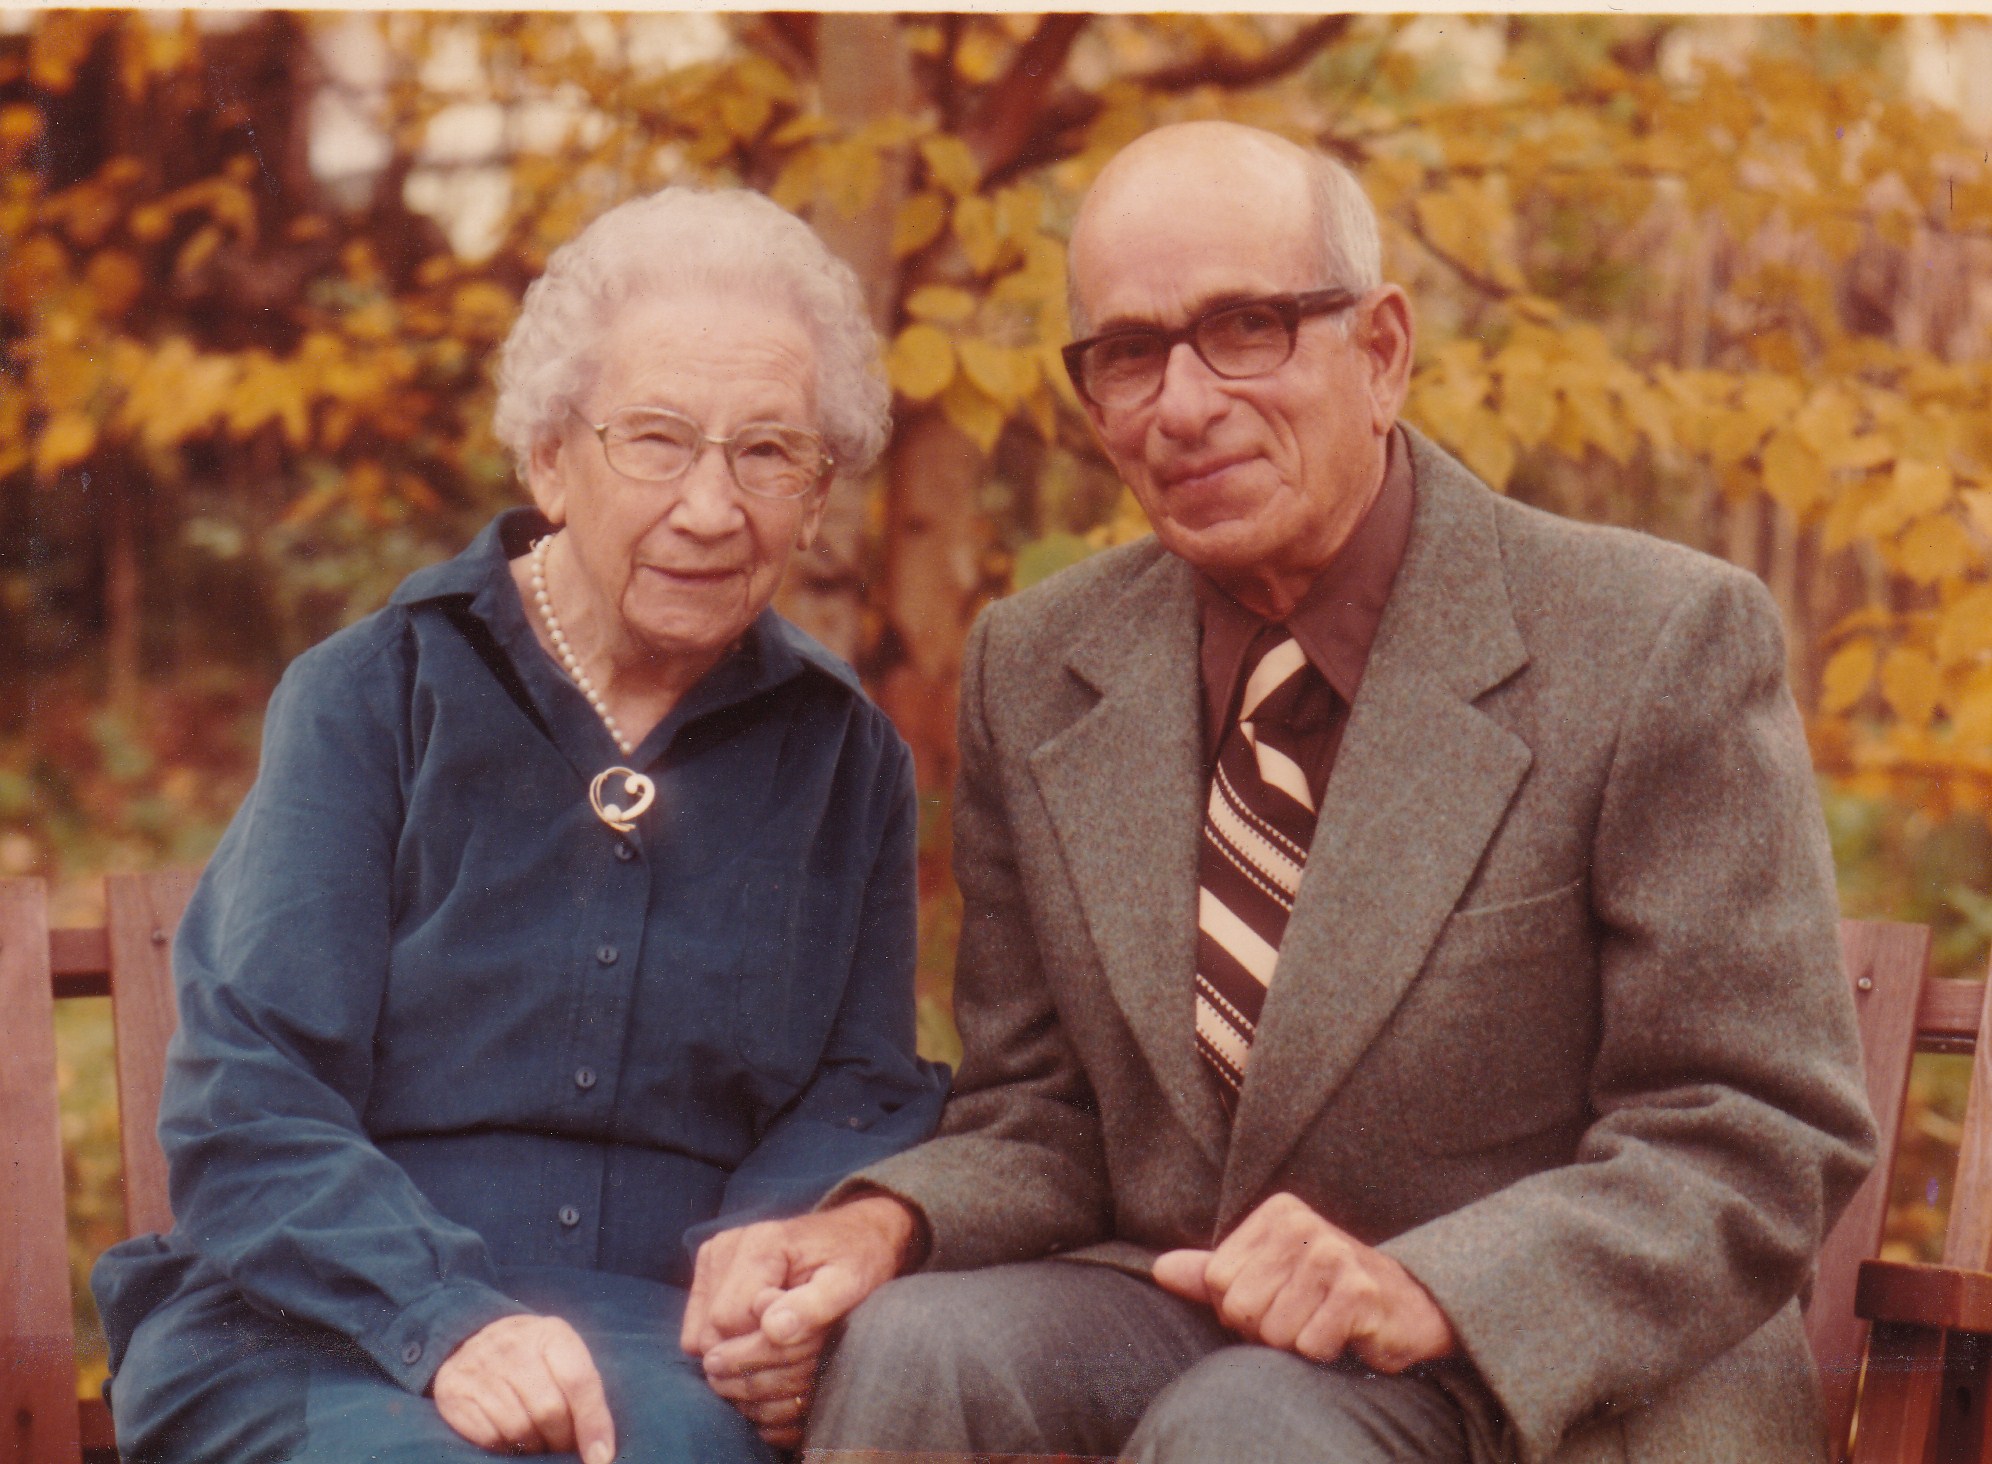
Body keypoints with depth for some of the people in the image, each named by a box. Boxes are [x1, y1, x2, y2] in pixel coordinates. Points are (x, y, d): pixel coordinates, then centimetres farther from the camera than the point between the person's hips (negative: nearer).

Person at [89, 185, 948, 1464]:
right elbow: (246, 1107, -3)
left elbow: (863, 1095, 13)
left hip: (666, 1345, 2)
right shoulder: (368, 699, 5)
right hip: (324, 1334, -1)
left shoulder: (848, 759, 14)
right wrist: (448, 1323, -21)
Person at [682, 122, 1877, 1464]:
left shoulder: (1660, 647, -11)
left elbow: (1762, 1137, -12)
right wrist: (890, 1225, -14)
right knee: (916, 1347, -27)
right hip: (1176, 1312, 4)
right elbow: (1041, 1115, 10)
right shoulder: (1034, 674, 5)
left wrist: (1431, 1291, -27)